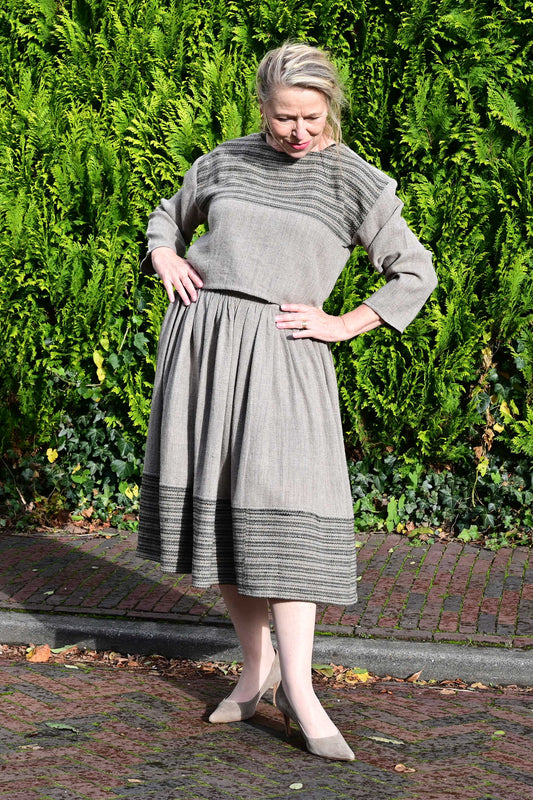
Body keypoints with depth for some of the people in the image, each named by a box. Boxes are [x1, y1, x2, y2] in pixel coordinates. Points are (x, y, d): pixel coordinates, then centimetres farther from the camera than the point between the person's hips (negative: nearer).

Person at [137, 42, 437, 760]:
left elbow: (416, 274, 7)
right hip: (201, 340, 4)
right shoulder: (225, 162, 11)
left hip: (280, 351, -4)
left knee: (281, 508, -13)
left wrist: (341, 325, -1)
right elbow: (169, 215, 28)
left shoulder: (356, 182, 2)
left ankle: (298, 688, -10)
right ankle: (257, 665, 15)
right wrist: (166, 258, 7)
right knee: (214, 505, 3)